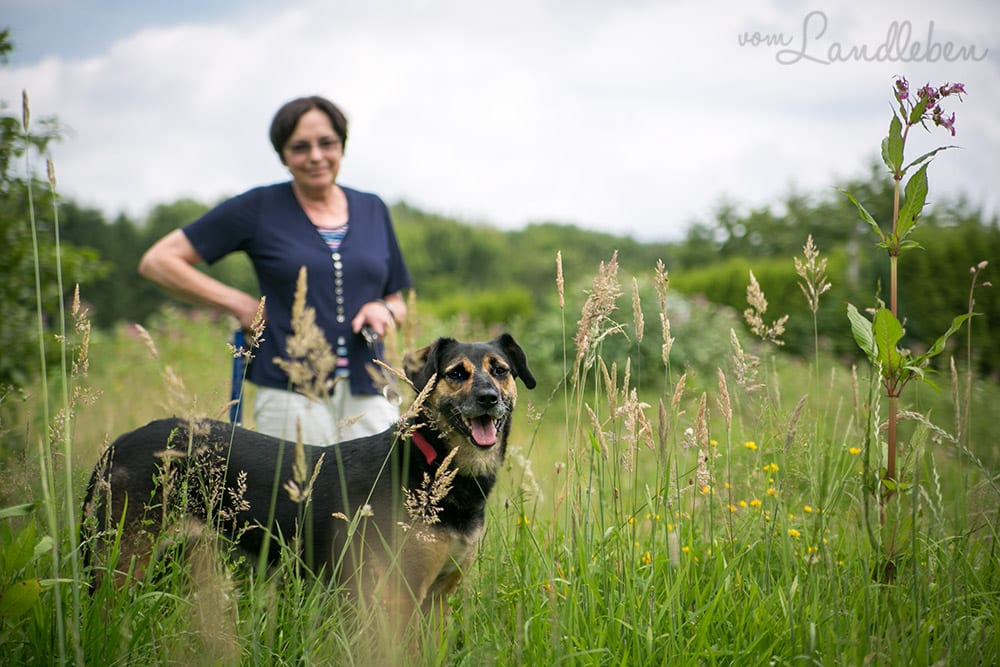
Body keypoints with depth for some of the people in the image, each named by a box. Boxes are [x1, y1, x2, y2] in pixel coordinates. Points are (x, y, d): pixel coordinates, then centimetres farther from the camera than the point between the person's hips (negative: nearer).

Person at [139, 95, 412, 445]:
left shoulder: (372, 209, 14)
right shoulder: (260, 208, 3)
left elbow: (398, 303, 23)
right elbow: (157, 261, 3)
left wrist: (383, 309, -1)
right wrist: (240, 304, -2)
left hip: (368, 398, 3)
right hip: (291, 399, -3)